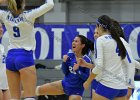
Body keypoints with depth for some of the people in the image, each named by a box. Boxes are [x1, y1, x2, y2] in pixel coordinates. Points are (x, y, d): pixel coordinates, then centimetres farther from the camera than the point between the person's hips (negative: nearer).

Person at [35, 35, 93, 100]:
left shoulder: (86, 60, -19)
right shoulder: (69, 55, -5)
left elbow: (87, 78, -18)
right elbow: (65, 72, 1)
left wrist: (77, 70, -31)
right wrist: (64, 62, -17)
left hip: (76, 90, -5)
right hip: (64, 84, 5)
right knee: (39, 90, -3)